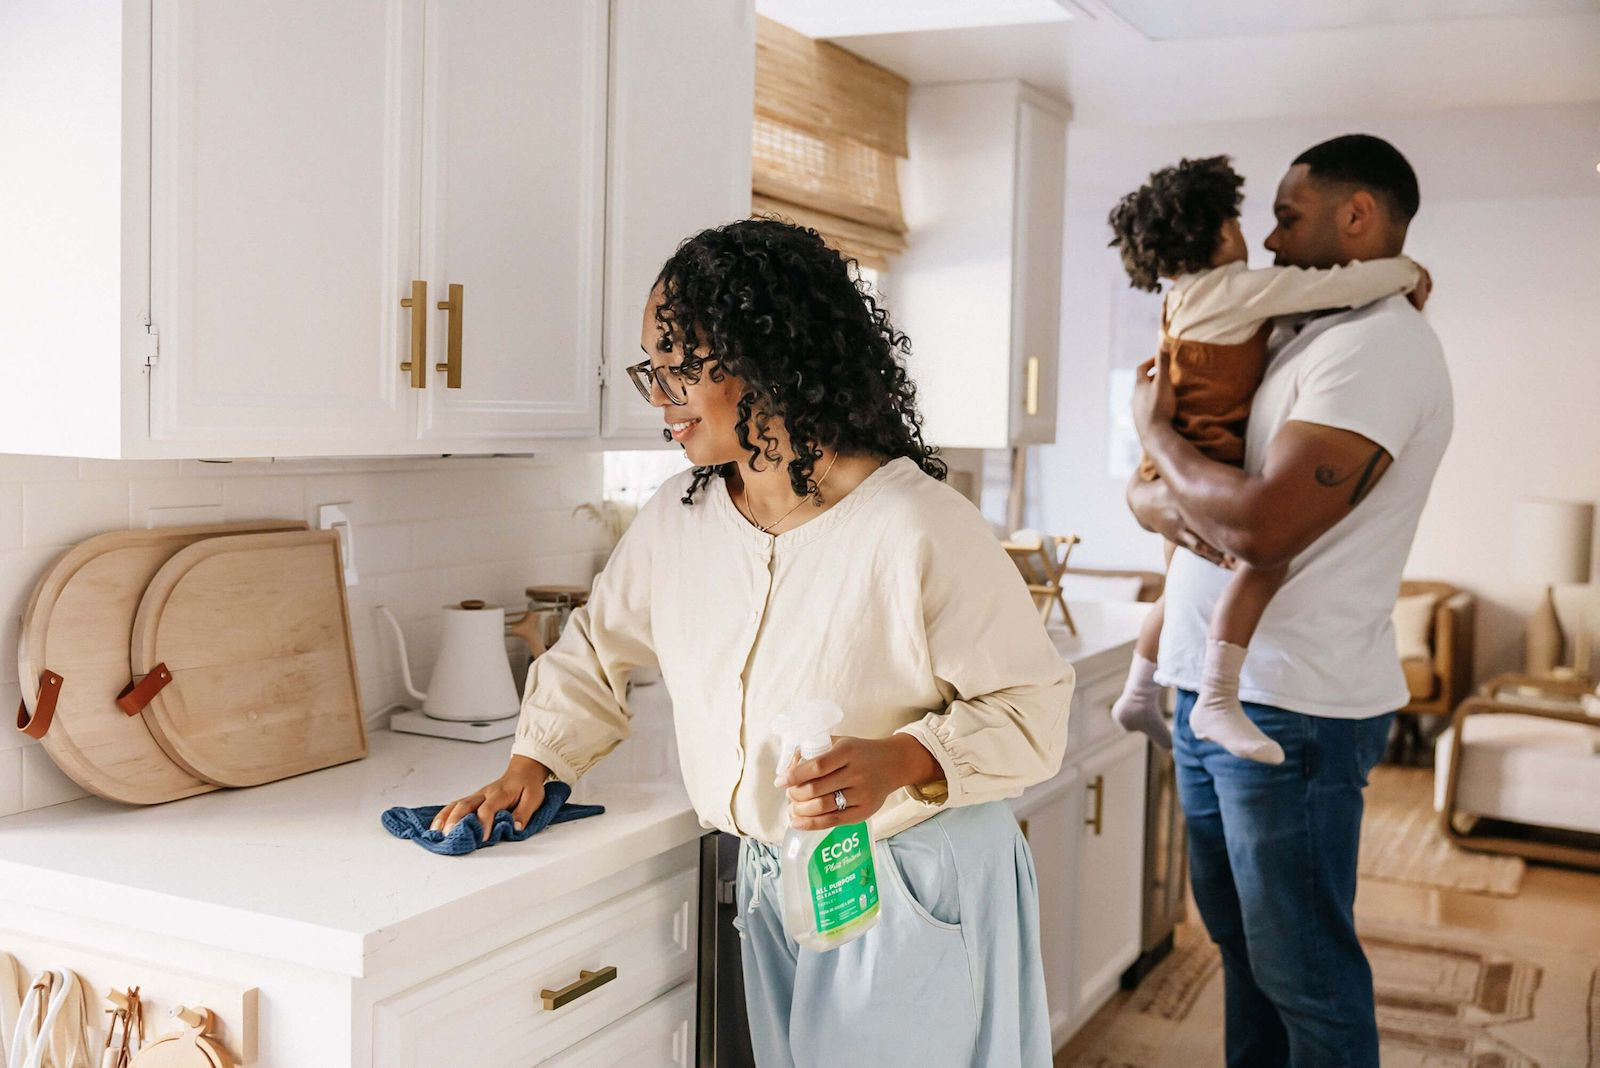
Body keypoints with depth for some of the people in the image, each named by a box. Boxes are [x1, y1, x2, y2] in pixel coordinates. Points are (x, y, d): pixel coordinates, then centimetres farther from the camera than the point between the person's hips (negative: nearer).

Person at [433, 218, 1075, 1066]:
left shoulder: (919, 527, -21)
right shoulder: (678, 518, -1)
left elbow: (1031, 705, -16)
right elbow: (597, 647, 15)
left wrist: (901, 762, -30)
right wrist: (530, 765, 4)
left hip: (916, 891, -5)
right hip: (773, 885, 6)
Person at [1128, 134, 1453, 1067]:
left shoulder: (1380, 344, -15)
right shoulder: (1291, 340, 14)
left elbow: (1262, 525, -25)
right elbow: (1147, 487, 14)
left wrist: (1157, 431, -9)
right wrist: (1159, 502, -10)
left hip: (1290, 709, -9)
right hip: (1214, 690, 9)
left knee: (1305, 972, 4)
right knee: (1243, 941, 21)